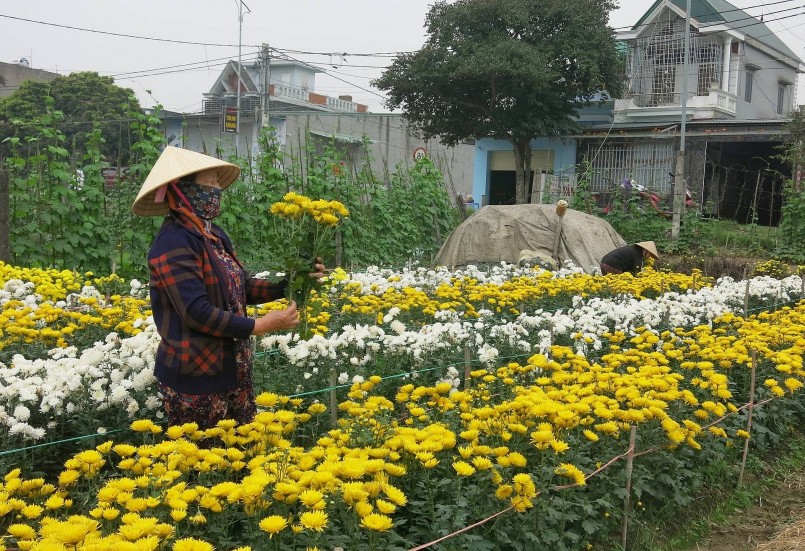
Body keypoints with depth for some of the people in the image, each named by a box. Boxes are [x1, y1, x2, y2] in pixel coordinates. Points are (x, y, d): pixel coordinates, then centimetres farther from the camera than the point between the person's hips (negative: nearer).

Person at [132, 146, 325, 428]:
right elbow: (196, 311, -24)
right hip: (195, 375, -8)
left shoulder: (214, 235, 8)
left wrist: (289, 284, -2)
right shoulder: (174, 241, -19)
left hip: (232, 368, 9)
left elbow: (241, 287, 12)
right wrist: (259, 326, -20)